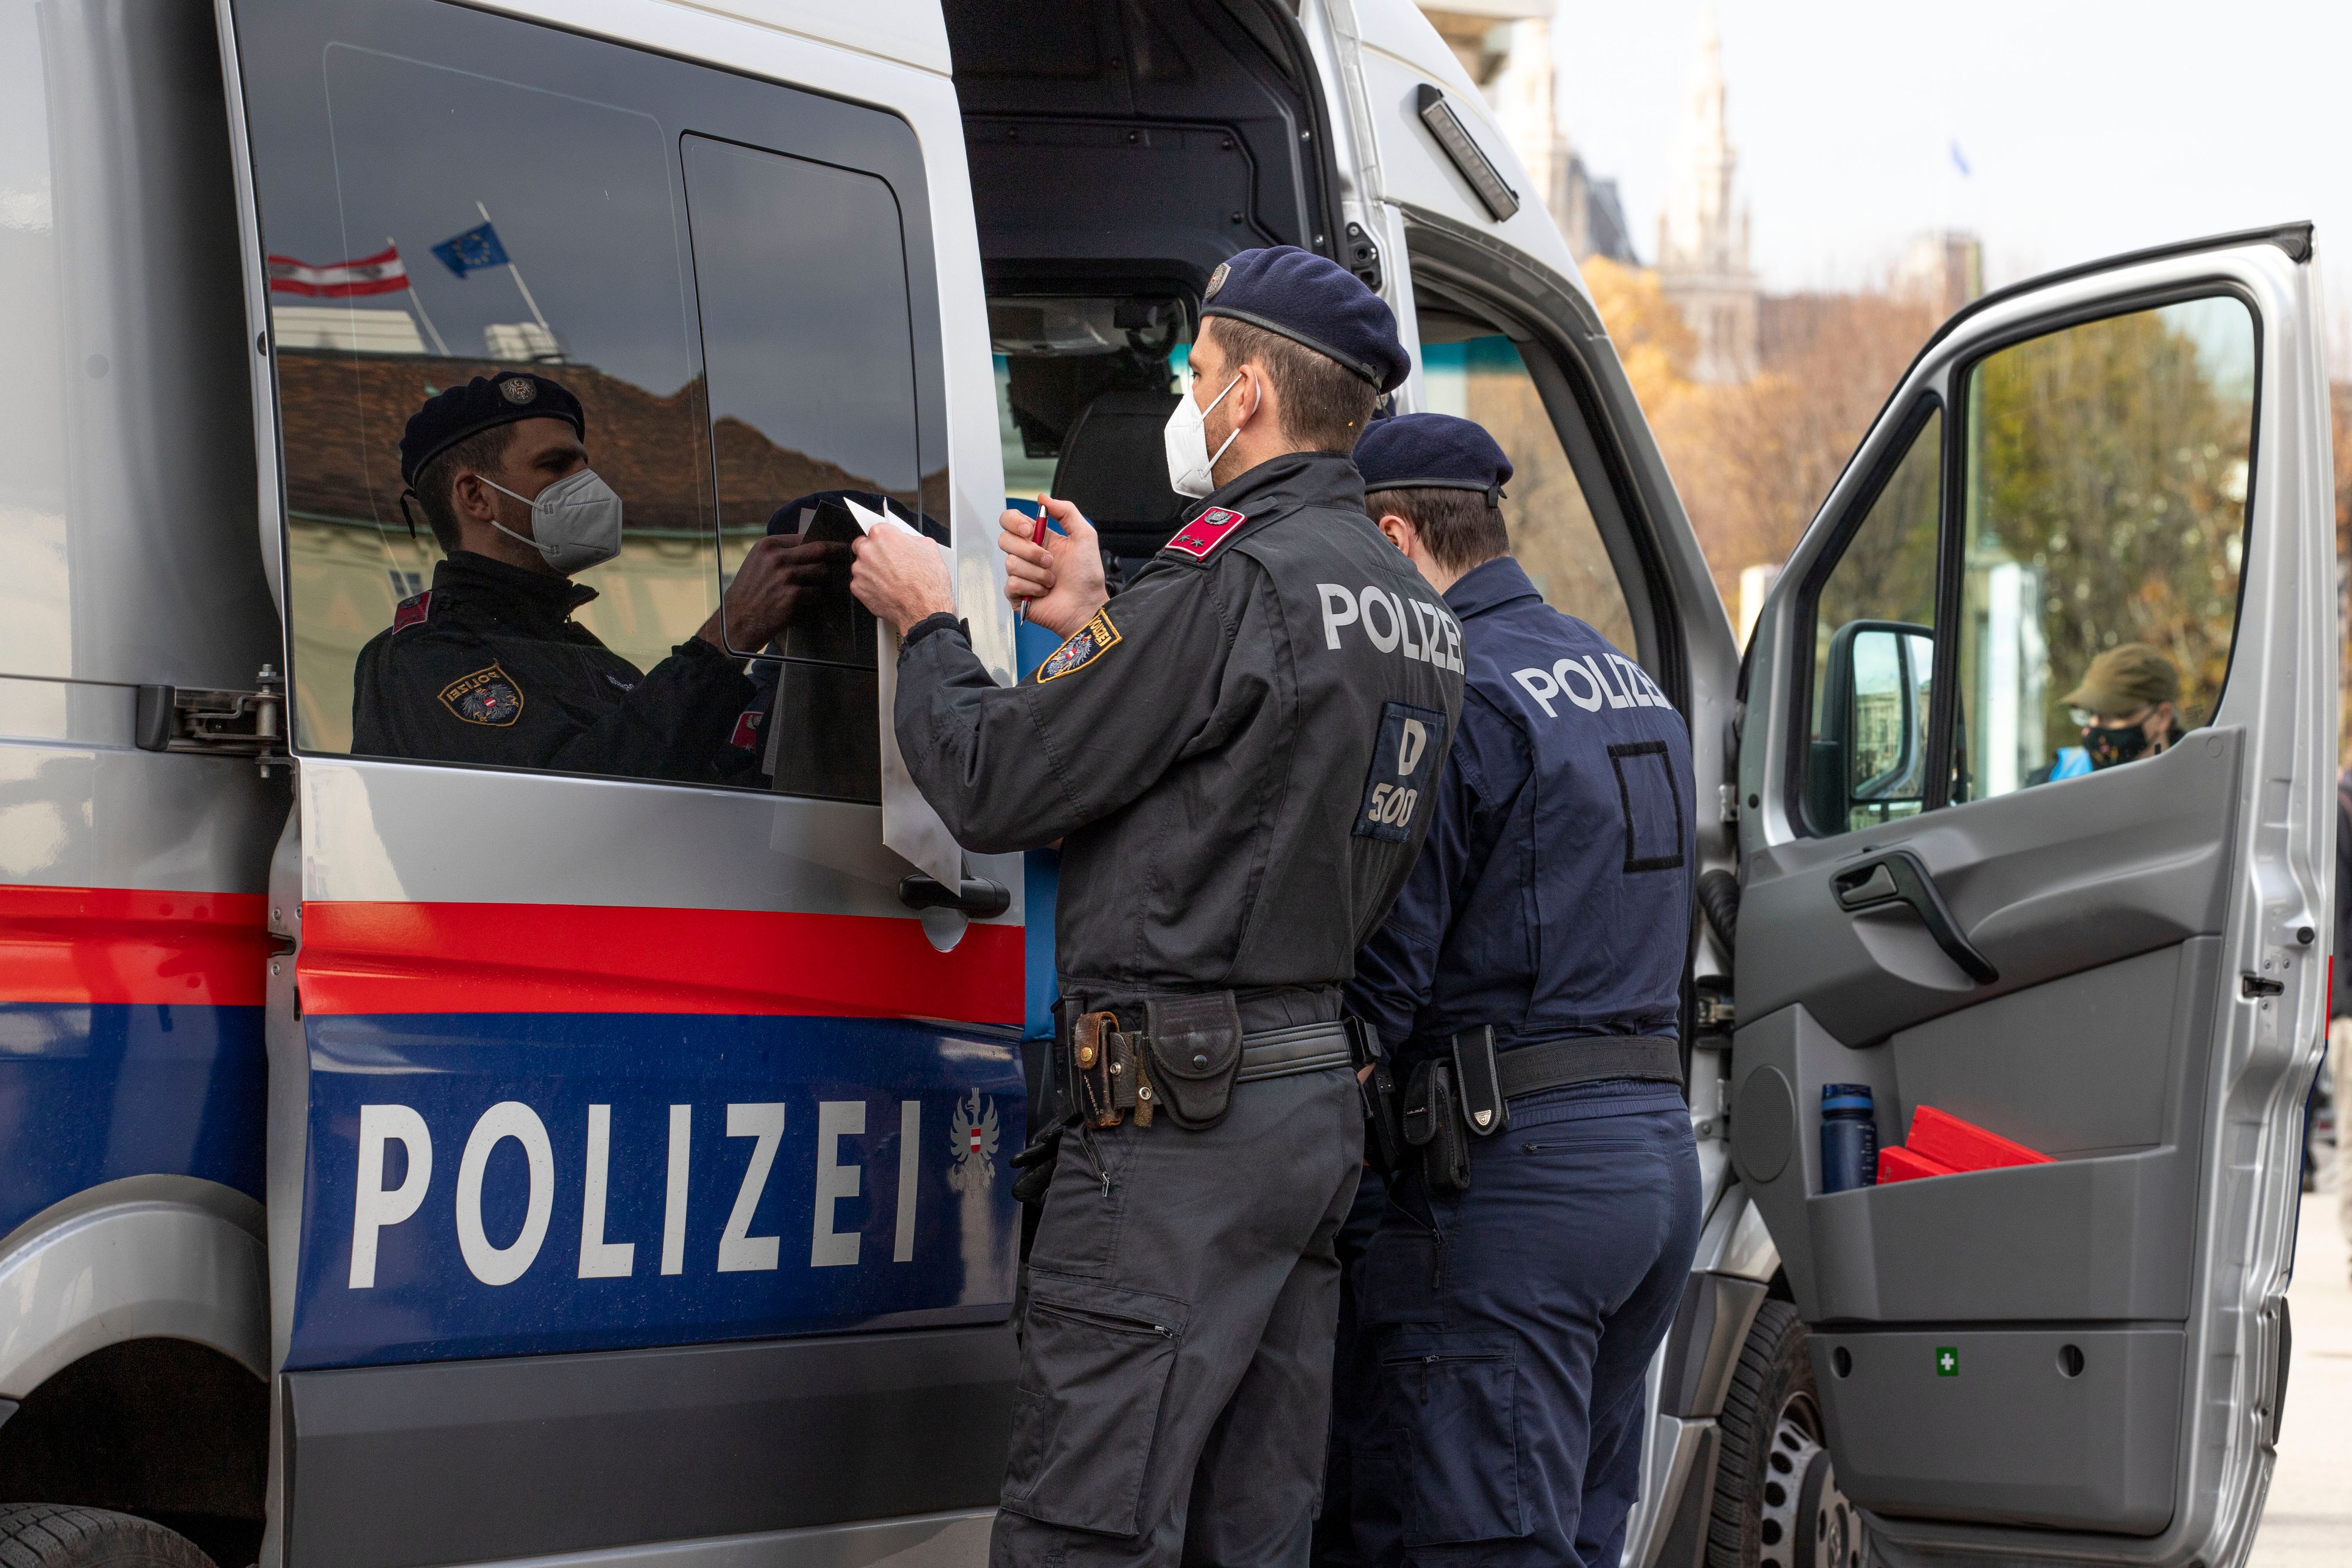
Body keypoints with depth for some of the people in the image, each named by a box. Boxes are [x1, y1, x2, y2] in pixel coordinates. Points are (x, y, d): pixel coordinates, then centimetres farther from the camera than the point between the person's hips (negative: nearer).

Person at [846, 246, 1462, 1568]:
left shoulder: (1240, 577, -15)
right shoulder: (1416, 611, 15)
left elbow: (996, 787, -12)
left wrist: (930, 630, 5)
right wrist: (1099, 631, 23)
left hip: (1178, 1113, -10)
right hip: (1320, 1095, 10)